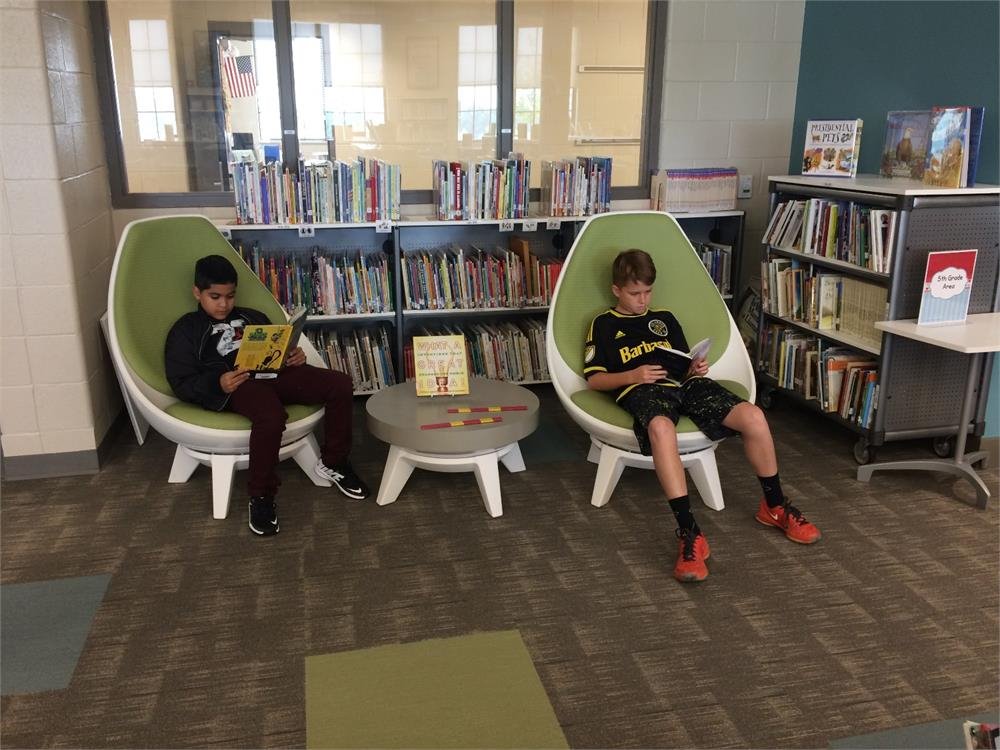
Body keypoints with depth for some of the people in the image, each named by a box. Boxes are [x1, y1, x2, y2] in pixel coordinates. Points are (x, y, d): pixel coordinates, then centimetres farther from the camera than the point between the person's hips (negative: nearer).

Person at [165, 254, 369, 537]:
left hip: (273, 374, 6)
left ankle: (333, 463, 3)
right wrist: (218, 384, -16)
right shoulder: (186, 330, 15)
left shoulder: (253, 318, 30)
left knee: (340, 384, -16)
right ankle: (261, 496, -22)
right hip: (236, 385, -5)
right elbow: (182, 384, 5)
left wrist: (295, 356, 4)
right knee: (271, 415, -41)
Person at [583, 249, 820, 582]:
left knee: (753, 416, -20)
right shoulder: (603, 325, 16)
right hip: (642, 390, -5)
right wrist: (632, 375, -9)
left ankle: (775, 505, 3)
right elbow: (594, 380, 7)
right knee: (661, 428, -43)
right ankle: (689, 533, -44)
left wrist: (696, 368, 4)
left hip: (685, 383, 5)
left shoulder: (665, 319, 29)